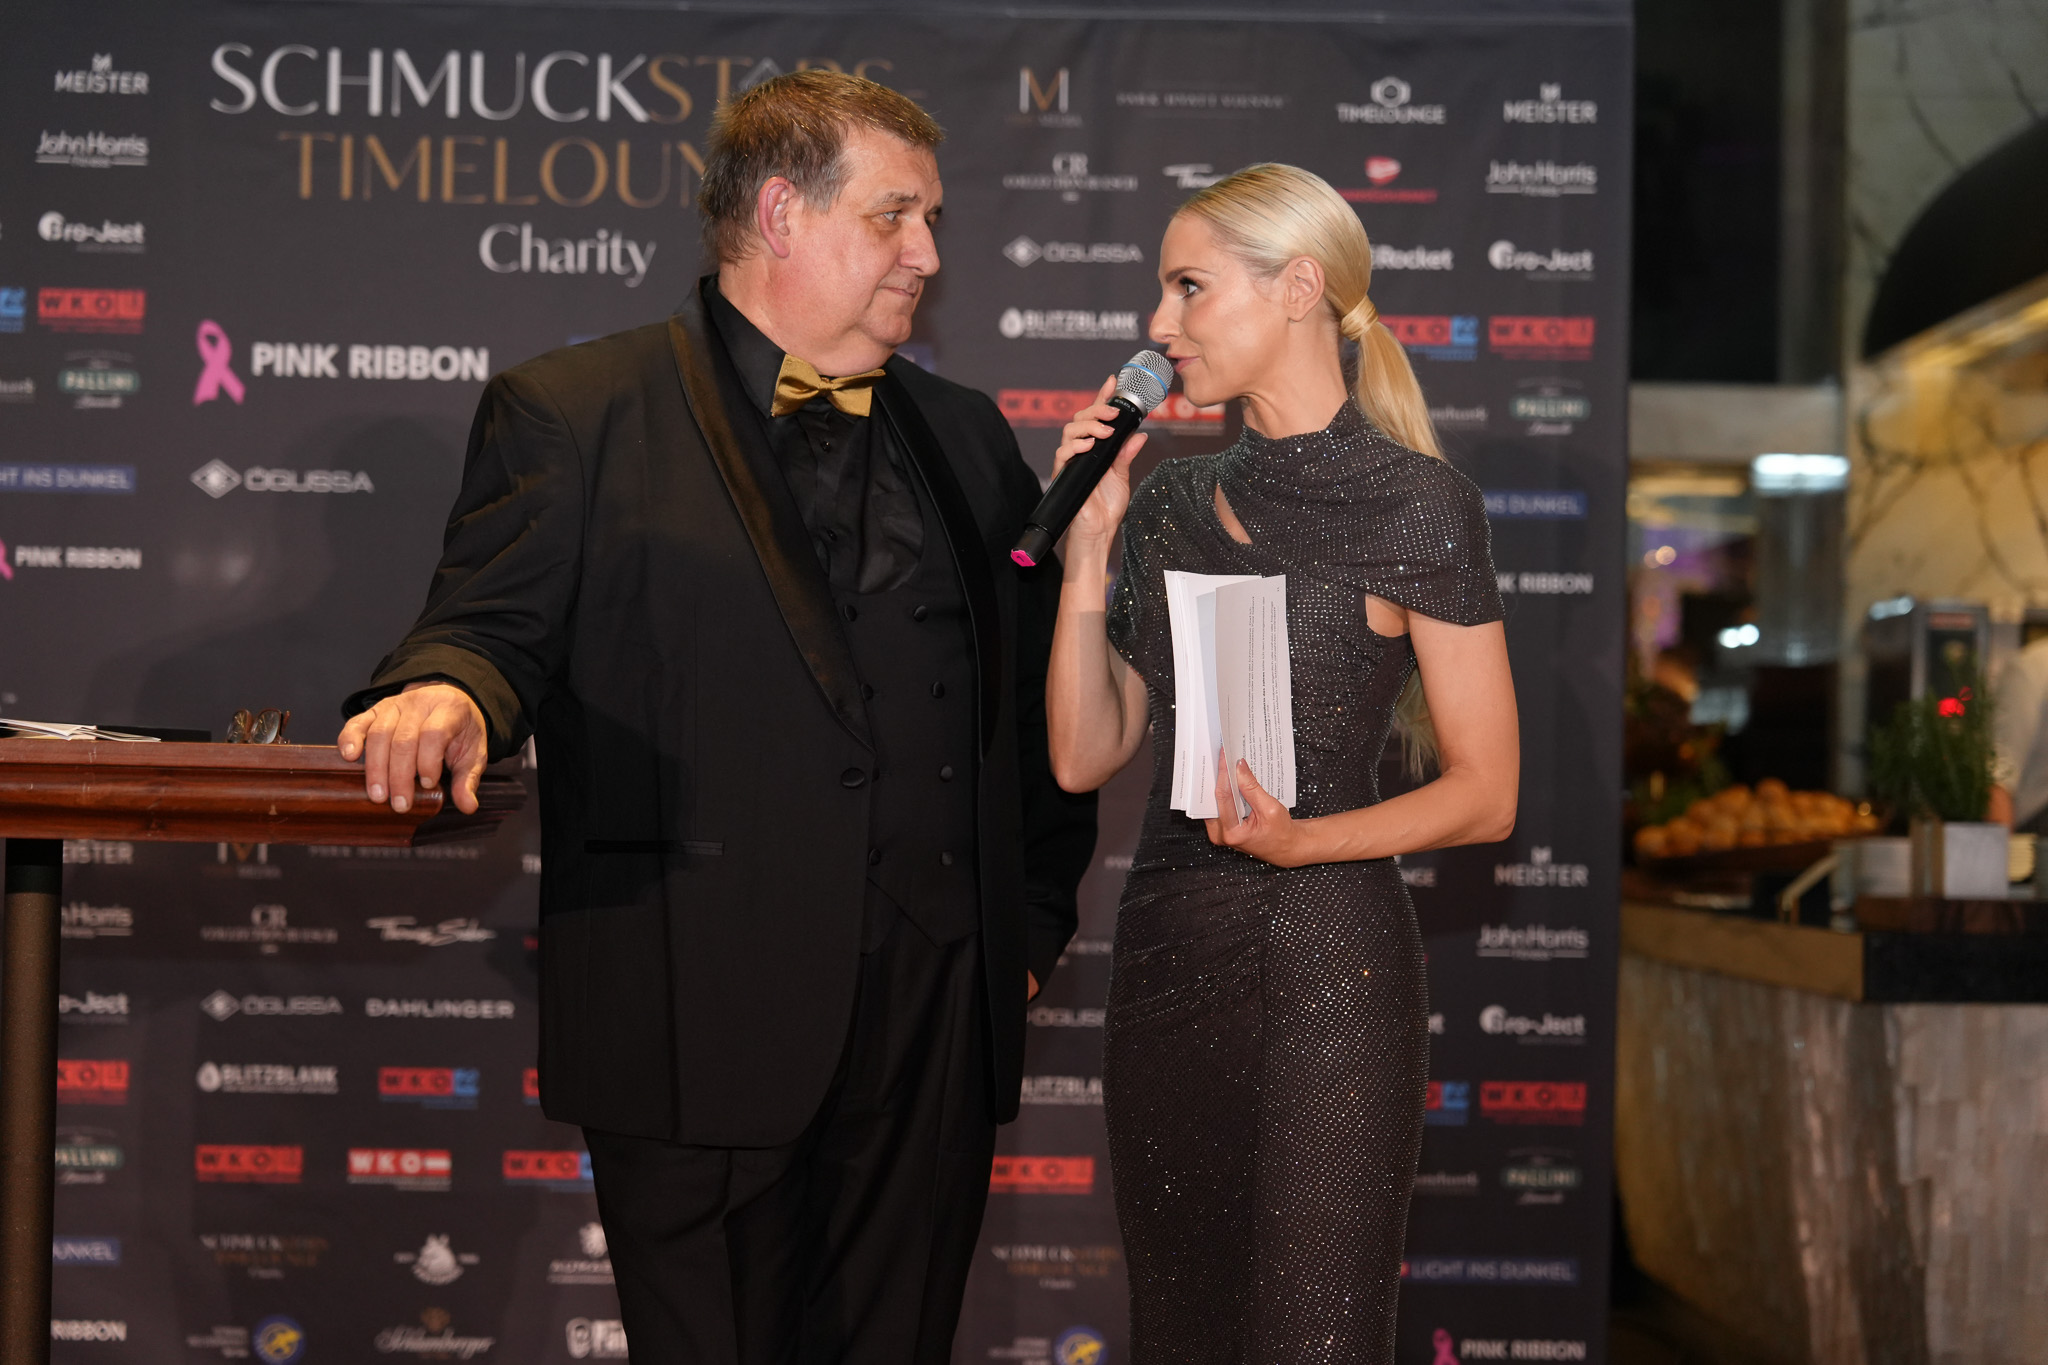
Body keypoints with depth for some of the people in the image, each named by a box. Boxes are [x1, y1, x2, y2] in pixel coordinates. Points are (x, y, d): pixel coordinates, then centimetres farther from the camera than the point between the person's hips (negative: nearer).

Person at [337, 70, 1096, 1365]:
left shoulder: (965, 435, 17)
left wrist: (1036, 922, 14)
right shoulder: (572, 412, 2)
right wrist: (448, 693, -28)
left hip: (941, 1018, 5)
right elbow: (496, 627, -4)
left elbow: (1037, 692, 20)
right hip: (705, 1025, -4)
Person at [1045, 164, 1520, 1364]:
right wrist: (1088, 543, 1)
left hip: (1330, 960, -6)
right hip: (1167, 951, 6)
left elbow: (1485, 794, -6)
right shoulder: (1171, 502, 11)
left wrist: (1299, 840, -20)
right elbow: (1085, 756, 7)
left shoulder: (1415, 502, -6)